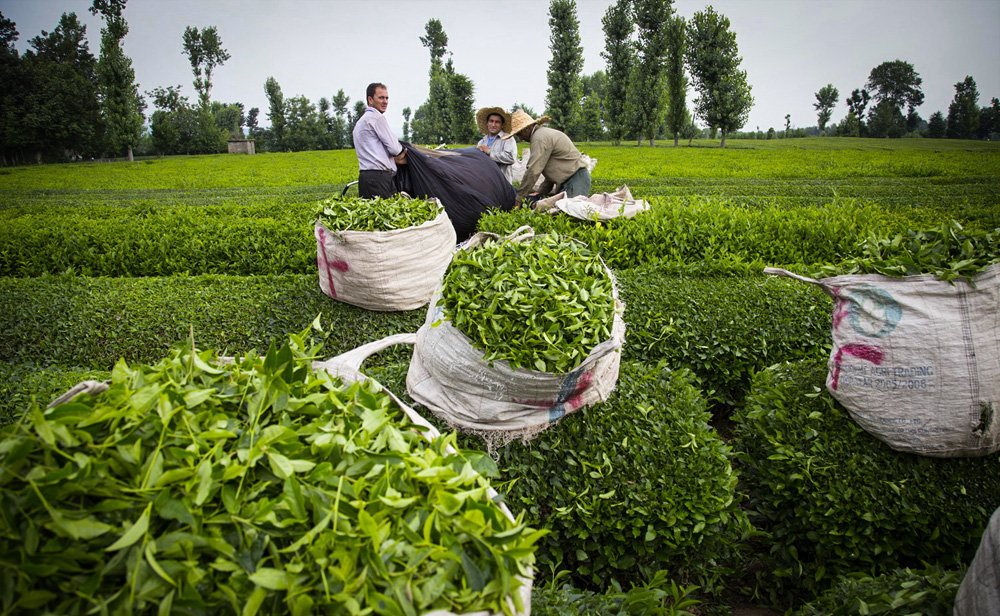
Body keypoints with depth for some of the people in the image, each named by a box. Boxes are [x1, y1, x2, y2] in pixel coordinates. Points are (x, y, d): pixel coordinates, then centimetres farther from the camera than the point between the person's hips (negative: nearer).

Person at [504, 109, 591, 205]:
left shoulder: (540, 137, -13)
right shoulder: (544, 133, 22)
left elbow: (533, 171, -19)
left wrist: (519, 198, -13)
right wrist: (541, 192, 18)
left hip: (576, 178, -11)